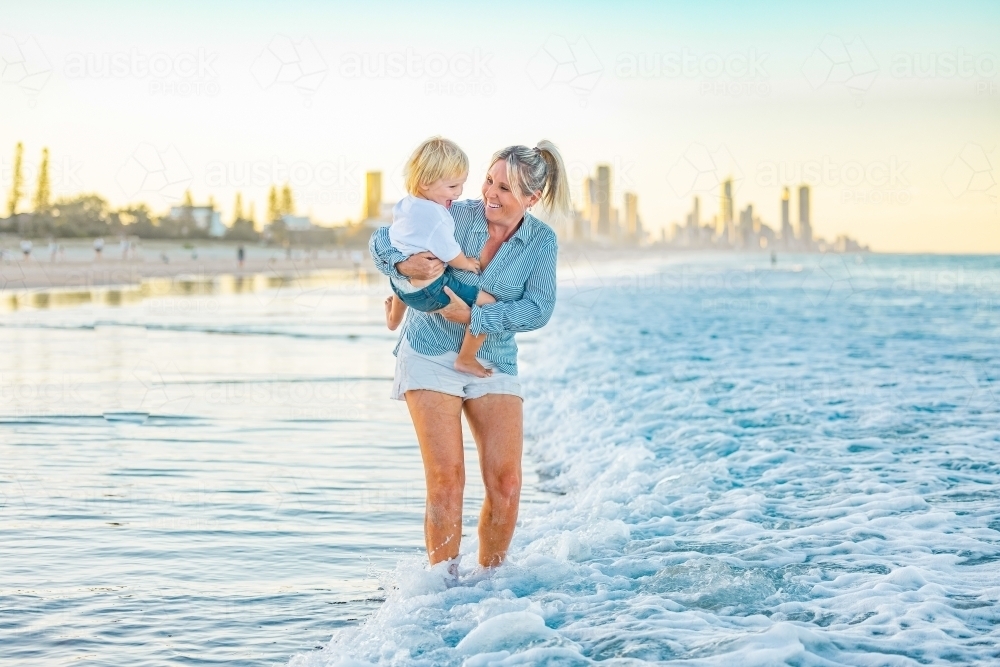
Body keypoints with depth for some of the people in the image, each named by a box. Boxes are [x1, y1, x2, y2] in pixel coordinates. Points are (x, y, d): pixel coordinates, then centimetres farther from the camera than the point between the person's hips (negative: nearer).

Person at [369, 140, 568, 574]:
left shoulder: (541, 242, -5)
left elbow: (538, 310, -15)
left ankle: (490, 577, 14)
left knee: (506, 482, -6)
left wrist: (474, 317, -25)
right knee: (446, 478, -11)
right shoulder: (454, 217, -11)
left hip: (494, 364, 2)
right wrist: (403, 264, -28)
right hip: (430, 356, -2)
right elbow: (381, 239, -6)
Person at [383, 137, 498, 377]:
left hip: (400, 283, 10)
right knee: (488, 303, -9)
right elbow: (450, 253, -21)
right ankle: (465, 359, 2)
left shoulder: (405, 204, 2)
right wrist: (467, 264, -1)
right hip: (427, 292, -10)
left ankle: (393, 318, 76)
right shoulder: (434, 215, -28)